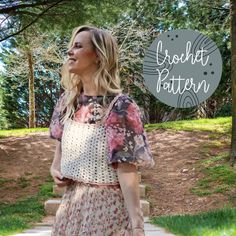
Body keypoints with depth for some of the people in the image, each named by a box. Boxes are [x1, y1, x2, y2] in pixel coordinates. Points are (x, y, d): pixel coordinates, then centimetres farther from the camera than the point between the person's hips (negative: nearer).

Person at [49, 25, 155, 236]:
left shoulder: (119, 107, -17)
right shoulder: (68, 101, 3)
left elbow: (127, 171, -21)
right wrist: (55, 168, 2)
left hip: (107, 205, -6)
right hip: (72, 202, 6)